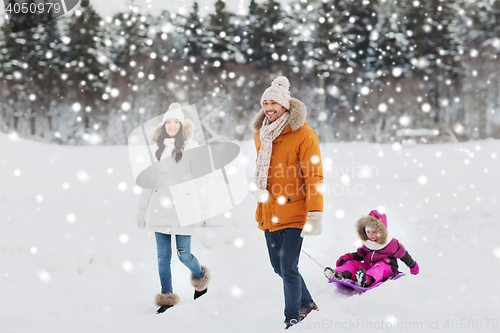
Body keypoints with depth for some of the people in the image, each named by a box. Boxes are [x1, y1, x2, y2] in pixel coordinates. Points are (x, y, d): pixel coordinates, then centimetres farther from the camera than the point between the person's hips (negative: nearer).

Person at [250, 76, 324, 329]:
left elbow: (314, 177, -15)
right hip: (268, 213, 7)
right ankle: (307, 303, 36)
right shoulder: (260, 134, 9)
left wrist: (315, 214, -21)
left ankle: (293, 318, 13)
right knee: (278, 267, 15)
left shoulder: (303, 135, -11)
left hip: (293, 213, -7)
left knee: (288, 269, -6)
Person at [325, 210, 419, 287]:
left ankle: (366, 281, -74)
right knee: (352, 263, -14)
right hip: (369, 267, 6)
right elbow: (361, 254, 18)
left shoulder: (391, 244, -10)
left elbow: (403, 255, 3)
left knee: (379, 266, -39)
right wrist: (348, 257, 0)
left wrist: (413, 266, 16)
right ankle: (340, 274, -49)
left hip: (386, 269, -6)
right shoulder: (367, 243, 5)